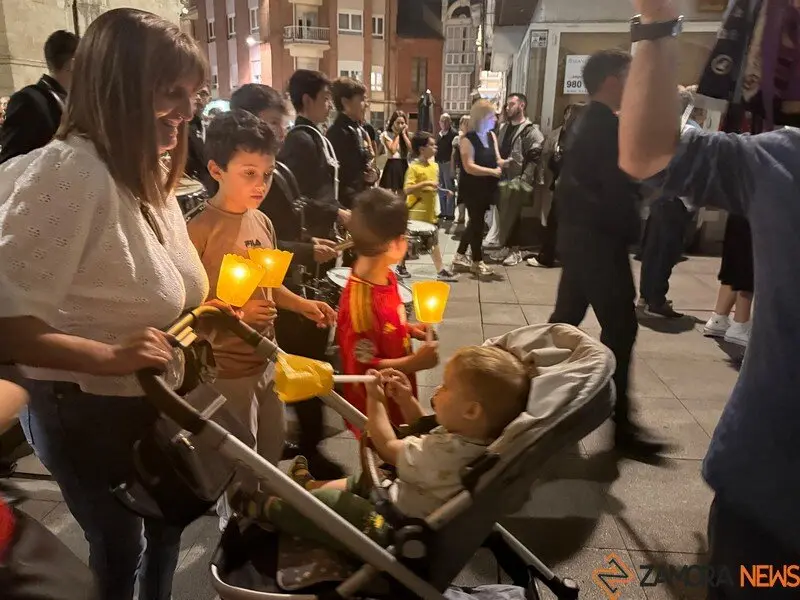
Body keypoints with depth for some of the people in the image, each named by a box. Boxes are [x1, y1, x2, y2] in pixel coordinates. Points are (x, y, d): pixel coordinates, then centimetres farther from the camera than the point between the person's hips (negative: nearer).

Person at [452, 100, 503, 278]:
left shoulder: (492, 136, 6)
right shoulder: (468, 139, -15)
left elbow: (497, 160, 5)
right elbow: (469, 167, -23)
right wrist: (492, 171, -25)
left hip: (486, 187, 8)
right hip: (472, 188, -7)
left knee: (475, 222, 14)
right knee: (477, 223, 0)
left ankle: (460, 257, 26)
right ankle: (477, 261, 14)